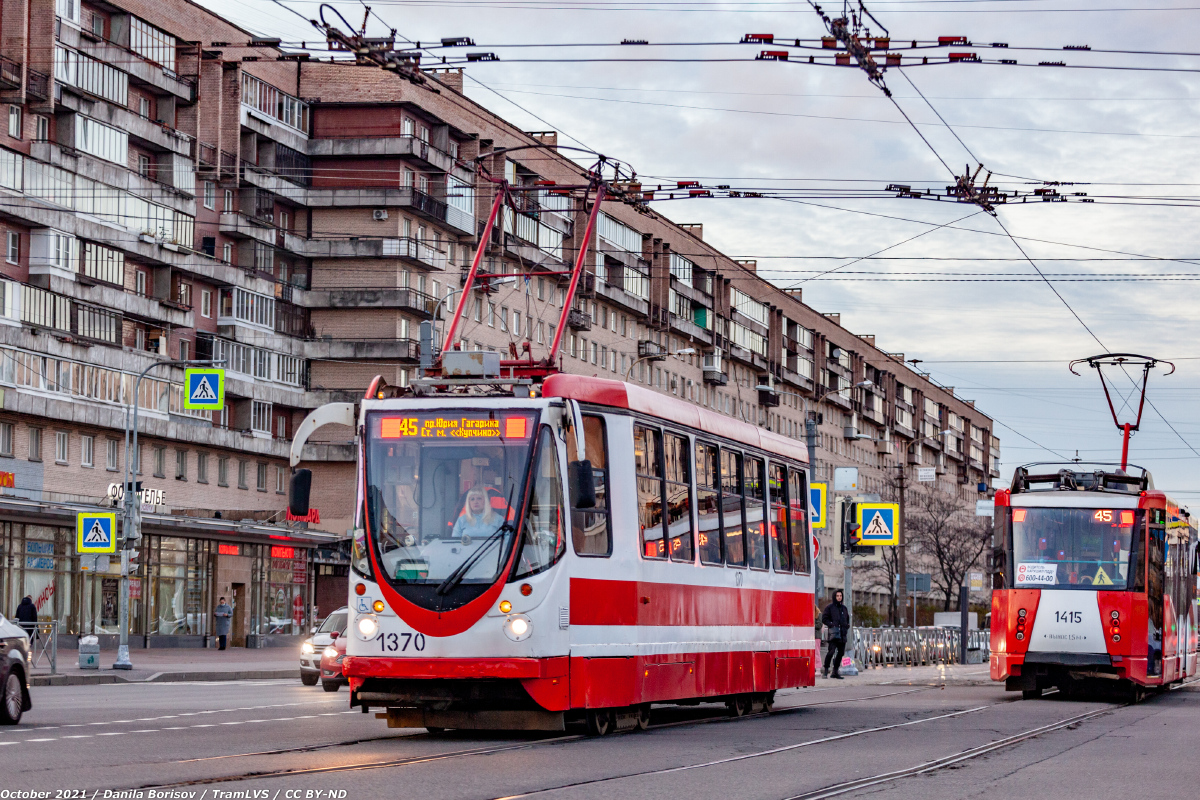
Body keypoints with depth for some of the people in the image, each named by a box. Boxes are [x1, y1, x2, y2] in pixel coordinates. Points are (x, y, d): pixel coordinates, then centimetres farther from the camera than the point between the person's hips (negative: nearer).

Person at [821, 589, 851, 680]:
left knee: (841, 652, 5)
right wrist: (831, 625, -14)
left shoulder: (844, 608, 19)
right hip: (834, 632, -6)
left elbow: (847, 618, 30)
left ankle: (835, 671, 12)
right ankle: (826, 670, -11)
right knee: (831, 651, -18)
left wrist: (847, 626, 12)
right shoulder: (829, 607, 2)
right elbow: (824, 619, -2)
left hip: (843, 634, 6)